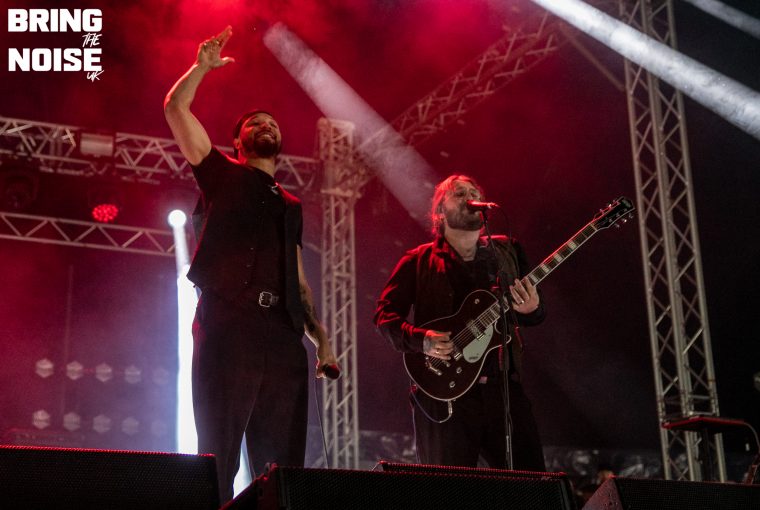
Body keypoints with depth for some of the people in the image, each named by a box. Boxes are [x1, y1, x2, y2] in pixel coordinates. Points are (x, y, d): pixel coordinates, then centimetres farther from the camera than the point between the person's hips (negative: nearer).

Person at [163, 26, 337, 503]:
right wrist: (203, 67, -1)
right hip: (227, 327, -4)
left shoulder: (290, 206, 27)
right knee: (219, 457, -8)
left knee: (282, 464, 2)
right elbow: (176, 108, 8)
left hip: (284, 337, 5)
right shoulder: (222, 175, 16)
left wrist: (320, 333, 13)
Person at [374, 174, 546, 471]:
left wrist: (532, 310, -7)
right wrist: (421, 340, -15)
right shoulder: (419, 261, 7)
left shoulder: (506, 252, 15)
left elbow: (532, 318, 17)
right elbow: (385, 314, 3)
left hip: (503, 388, 3)